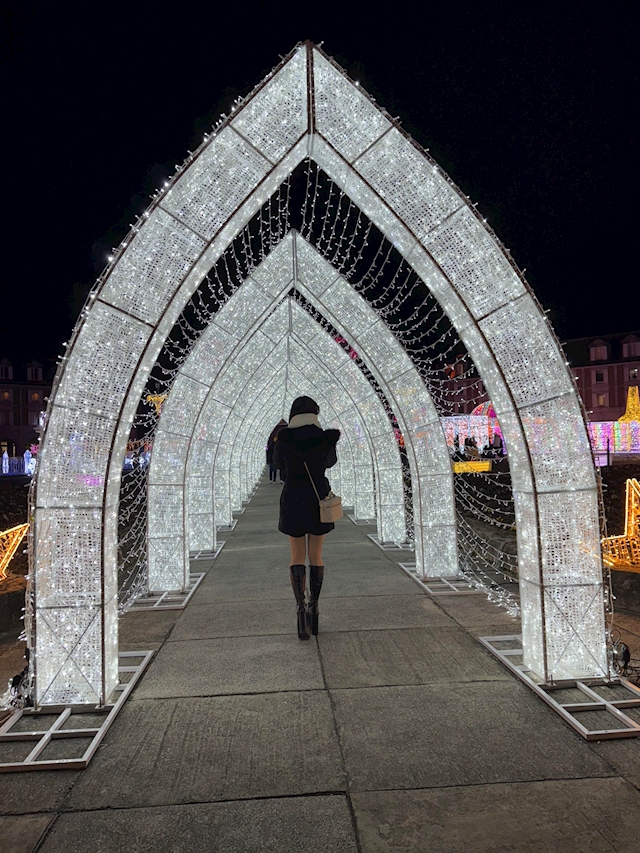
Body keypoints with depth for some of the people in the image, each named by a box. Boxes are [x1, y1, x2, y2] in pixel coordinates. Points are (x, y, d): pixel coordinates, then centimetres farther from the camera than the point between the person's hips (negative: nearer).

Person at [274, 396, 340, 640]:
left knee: (297, 557, 8)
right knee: (316, 555, 14)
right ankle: (314, 608, 17)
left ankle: (301, 606, -11)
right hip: (319, 501, 1)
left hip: (292, 502, -1)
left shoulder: (283, 439, -8)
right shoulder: (326, 438, -5)